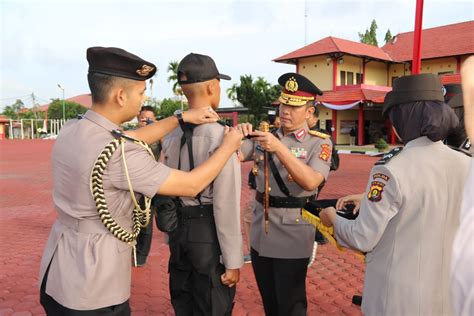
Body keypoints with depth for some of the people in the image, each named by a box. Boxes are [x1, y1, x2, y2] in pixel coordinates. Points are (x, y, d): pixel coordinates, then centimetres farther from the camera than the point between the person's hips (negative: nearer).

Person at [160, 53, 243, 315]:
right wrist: (233, 260, -12)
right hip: (209, 234, -7)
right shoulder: (220, 136, -19)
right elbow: (225, 204, -20)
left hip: (178, 229, 7)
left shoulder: (171, 133, 2)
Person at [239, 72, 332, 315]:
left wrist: (279, 148, -32)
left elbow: (310, 182, -24)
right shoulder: (264, 135, 4)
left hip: (292, 236, -4)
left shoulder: (319, 143, -8)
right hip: (260, 234, 5)